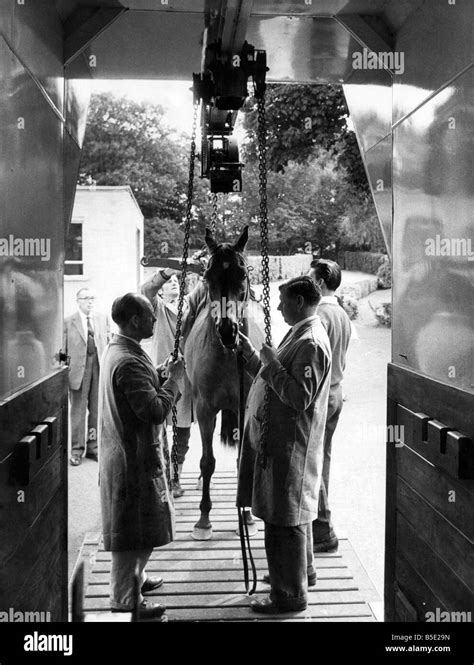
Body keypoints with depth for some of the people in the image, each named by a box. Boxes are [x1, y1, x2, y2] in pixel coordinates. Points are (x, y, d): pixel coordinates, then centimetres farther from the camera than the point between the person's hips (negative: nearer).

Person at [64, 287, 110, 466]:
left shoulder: (103, 318, 9)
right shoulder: (68, 322, -1)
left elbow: (109, 343, 9)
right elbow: (63, 350, -1)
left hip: (100, 367, 3)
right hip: (78, 369, -3)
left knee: (97, 409, 8)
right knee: (78, 410, 3)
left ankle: (93, 446, 19)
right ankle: (77, 449, 11)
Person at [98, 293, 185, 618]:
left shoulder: (118, 349, 8)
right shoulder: (129, 362, -25)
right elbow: (156, 410, -28)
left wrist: (163, 377, 4)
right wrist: (174, 379, -16)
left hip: (130, 453, 11)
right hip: (134, 457, -11)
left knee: (142, 526, 24)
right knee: (133, 529, 1)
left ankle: (136, 578, 39)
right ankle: (124, 600, 13)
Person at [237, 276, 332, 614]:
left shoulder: (311, 343, -20)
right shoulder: (300, 334, 13)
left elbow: (301, 397, -25)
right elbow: (276, 380, 17)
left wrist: (273, 365, -22)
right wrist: (252, 356, 10)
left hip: (289, 446, -10)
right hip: (279, 440, 10)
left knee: (285, 521, -1)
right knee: (293, 515, 24)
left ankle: (291, 595, 10)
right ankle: (303, 571, 40)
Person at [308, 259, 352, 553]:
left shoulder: (320, 315, -19)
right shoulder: (343, 315, 10)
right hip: (336, 393, 10)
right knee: (322, 458, 19)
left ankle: (324, 532, 3)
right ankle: (319, 522, 31)